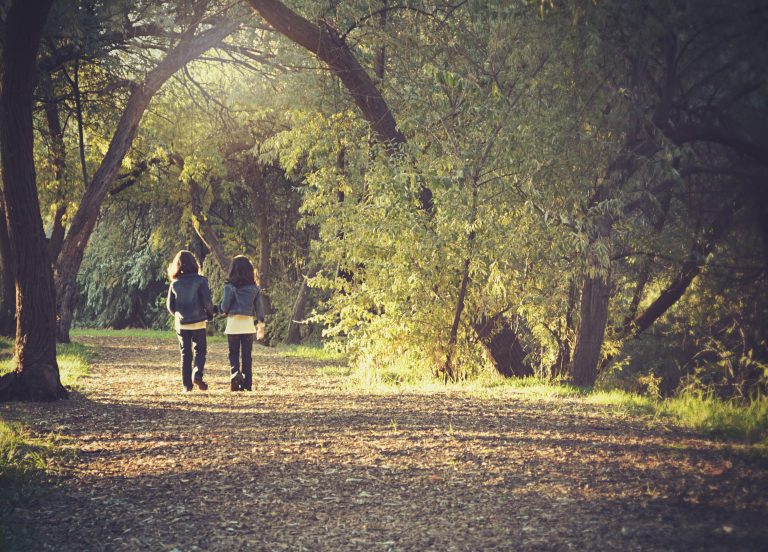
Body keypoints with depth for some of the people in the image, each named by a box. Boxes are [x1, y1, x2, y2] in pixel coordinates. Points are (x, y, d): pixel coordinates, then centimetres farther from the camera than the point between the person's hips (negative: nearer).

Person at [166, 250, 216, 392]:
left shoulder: (175, 283, 3)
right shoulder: (200, 280, -7)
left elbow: (170, 306, 6)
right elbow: (206, 301, -11)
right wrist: (211, 312, 10)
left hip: (181, 323, 3)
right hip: (198, 322, -3)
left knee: (185, 354, 11)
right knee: (200, 350, 10)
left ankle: (186, 385, 7)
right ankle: (197, 374, -14)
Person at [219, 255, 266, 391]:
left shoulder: (230, 286, -9)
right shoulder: (254, 287, 2)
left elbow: (225, 306, -10)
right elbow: (259, 307, 5)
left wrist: (221, 309, 14)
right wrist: (261, 325, 13)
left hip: (233, 323, -3)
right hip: (248, 323, 3)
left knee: (233, 354, 9)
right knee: (247, 355, 9)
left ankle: (235, 373, -17)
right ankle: (247, 384, 9)